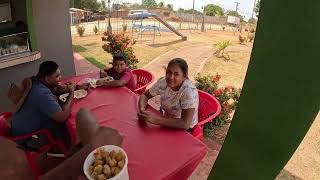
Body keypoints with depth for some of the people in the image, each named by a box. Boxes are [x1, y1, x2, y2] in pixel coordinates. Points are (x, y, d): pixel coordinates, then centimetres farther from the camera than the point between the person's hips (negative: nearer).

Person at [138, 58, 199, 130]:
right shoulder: (163, 82, -12)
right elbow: (144, 95, 0)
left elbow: (185, 124, -35)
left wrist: (155, 119, -39)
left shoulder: (189, 91, -28)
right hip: (167, 124, 5)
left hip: (185, 131, -5)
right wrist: (142, 109, -22)